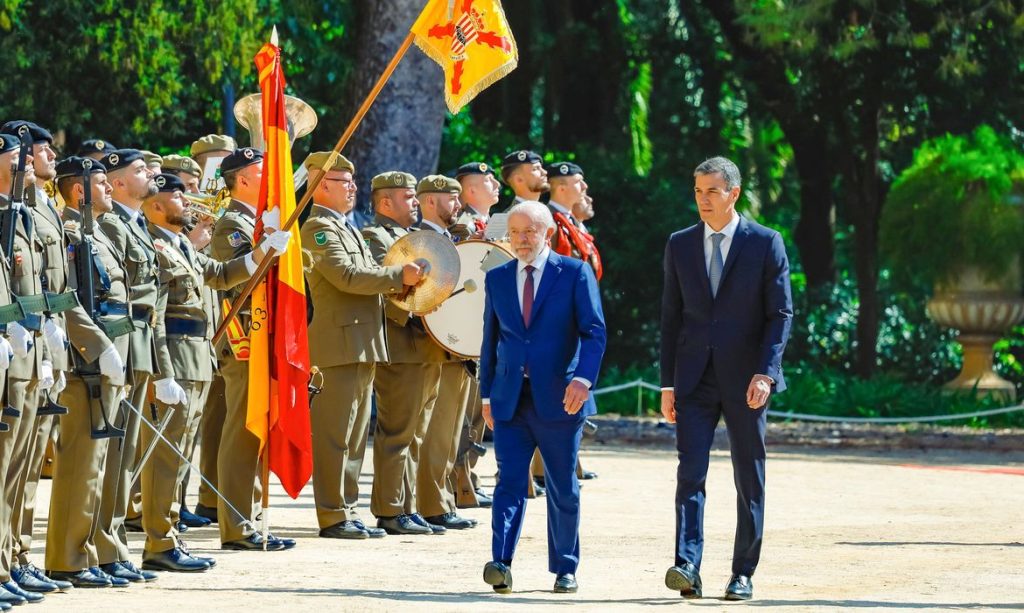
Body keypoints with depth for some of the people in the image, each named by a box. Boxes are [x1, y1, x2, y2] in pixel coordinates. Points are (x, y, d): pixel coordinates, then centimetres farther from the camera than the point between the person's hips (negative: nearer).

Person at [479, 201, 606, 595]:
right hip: (510, 400, 2)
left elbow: (594, 330, -6)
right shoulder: (497, 278, 11)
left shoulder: (575, 273, 0)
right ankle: (501, 564, -17)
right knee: (510, 482, -8)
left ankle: (565, 569, 16)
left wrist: (583, 378, -21)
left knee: (562, 488, 6)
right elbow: (490, 339, 16)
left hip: (557, 399, -2)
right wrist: (487, 394, 12)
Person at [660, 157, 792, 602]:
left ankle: (743, 574, 12)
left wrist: (764, 373, -15)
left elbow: (781, 313, -3)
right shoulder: (680, 245, 9)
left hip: (745, 381, -2)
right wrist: (667, 383, 6)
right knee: (690, 473, -11)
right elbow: (671, 316, 11)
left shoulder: (765, 244, 0)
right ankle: (687, 568, -19)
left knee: (749, 480, 4)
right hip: (694, 379, 2)